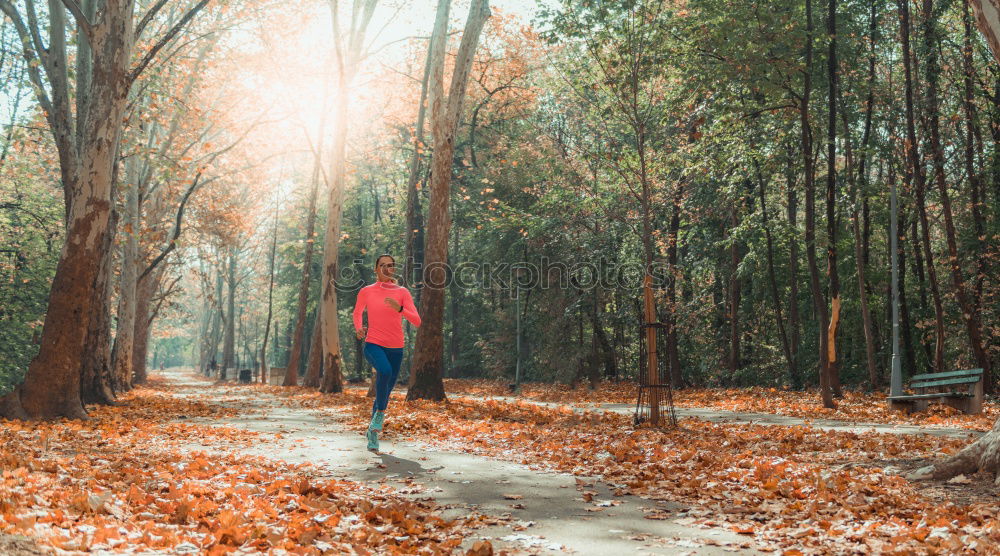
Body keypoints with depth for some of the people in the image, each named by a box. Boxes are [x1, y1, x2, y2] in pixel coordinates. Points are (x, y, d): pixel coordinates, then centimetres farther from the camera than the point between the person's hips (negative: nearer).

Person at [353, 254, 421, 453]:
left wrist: (399, 309, -24)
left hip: (395, 348, 2)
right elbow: (357, 313, 20)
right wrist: (359, 328, 0)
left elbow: (416, 321, -6)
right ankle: (381, 412, -17)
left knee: (385, 392, 8)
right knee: (385, 371, -35)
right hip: (373, 344, -2)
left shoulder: (402, 292, 1)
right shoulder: (366, 292, 2)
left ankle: (372, 432, 27)